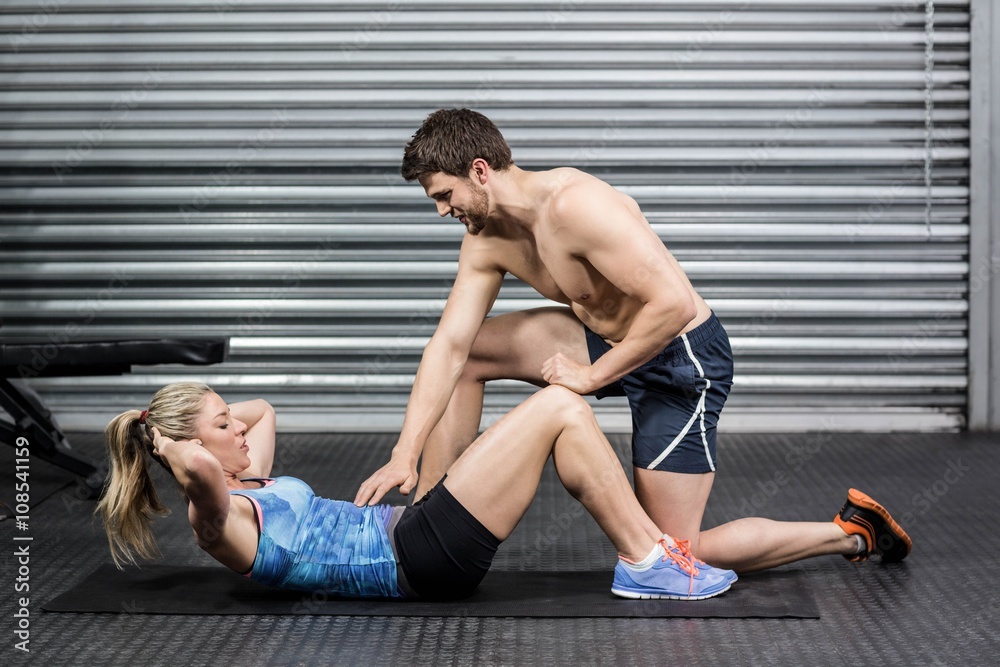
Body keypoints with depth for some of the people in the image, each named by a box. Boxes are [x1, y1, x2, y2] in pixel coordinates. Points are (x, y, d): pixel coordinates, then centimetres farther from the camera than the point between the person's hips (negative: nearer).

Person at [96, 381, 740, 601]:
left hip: (413, 534, 11)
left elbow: (262, 411, 36)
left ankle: (653, 547, 7)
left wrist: (211, 414, 19)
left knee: (564, 409, 6)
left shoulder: (246, 486, 18)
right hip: (423, 557, -11)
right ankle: (647, 562, -6)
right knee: (560, 409, -12)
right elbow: (199, 469, -35)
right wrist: (171, 445, -14)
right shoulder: (216, 521, -10)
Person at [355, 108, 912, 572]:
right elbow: (448, 345, -6)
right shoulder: (488, 239, -4)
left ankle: (852, 532, 9)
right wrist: (404, 455, -13)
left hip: (684, 358, -8)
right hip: (606, 338, 8)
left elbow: (674, 304, -34)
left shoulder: (576, 204, -31)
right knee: (467, 353, 2)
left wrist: (592, 374, -25)